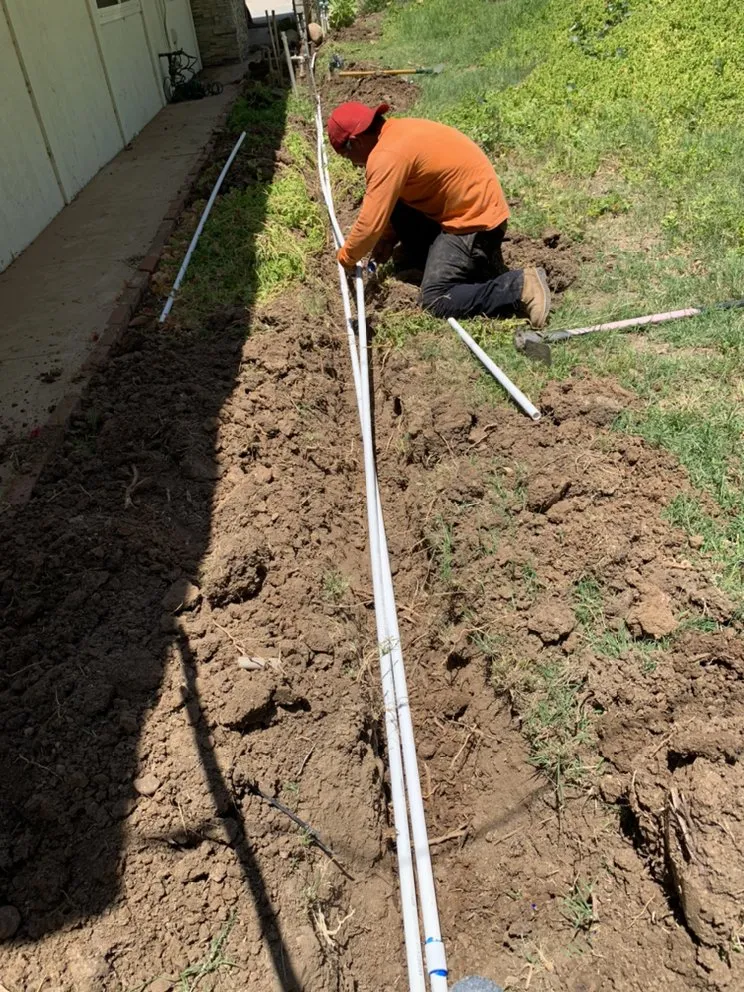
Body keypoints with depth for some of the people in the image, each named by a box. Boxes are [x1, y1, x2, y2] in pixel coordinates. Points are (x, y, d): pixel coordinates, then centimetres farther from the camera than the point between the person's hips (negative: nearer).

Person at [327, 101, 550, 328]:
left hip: (474, 220, -10)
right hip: (475, 206, 10)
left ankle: (520, 287, -11)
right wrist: (388, 239, 14)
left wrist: (346, 258, -5)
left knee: (435, 301, -13)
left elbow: (370, 223, -21)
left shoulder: (387, 154, -21)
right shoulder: (397, 132, 9)